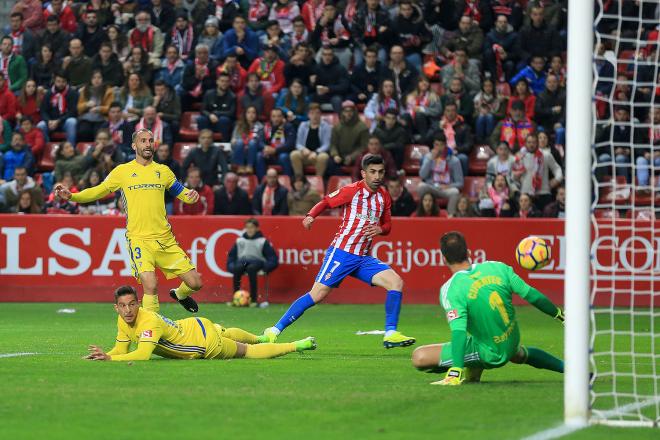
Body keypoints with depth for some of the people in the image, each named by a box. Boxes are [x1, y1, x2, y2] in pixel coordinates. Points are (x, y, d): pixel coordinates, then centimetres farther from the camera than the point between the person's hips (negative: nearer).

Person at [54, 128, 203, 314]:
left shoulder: (163, 170, 12)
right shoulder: (122, 171, 6)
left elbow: (181, 192, 20)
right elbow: (98, 192, 9)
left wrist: (191, 196, -4)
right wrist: (71, 196, -6)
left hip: (165, 239, 3)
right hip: (139, 239, -3)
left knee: (195, 283, 4)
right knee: (150, 286, -22)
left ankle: (180, 295, 39)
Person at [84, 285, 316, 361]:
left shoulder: (148, 322, -40)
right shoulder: (123, 320, -15)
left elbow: (142, 355, -51)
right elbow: (121, 349, -8)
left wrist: (109, 358, -53)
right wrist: (102, 355, -28)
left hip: (207, 343, -8)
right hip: (194, 326, 8)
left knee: (247, 351, 13)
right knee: (226, 334, 37)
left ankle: (299, 345, 30)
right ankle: (259, 338, 70)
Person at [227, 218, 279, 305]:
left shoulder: (263, 241, 6)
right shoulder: (239, 241, 14)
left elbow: (272, 258, 2)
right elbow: (231, 255, 16)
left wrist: (266, 267, -16)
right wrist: (231, 265, -4)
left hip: (257, 261, -2)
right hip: (242, 261, 2)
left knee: (251, 268, -38)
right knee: (237, 268, -34)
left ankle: (254, 299, -36)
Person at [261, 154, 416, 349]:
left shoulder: (384, 196, 9)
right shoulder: (352, 190, -7)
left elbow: (387, 225, 18)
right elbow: (326, 201, 2)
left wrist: (381, 229, -6)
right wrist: (311, 216, -16)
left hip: (363, 258, 6)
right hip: (341, 252, -5)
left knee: (396, 282, -11)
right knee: (317, 295, -11)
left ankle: (390, 334, -8)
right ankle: (274, 330, -2)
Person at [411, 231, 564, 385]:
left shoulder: (450, 290, -21)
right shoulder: (497, 267, -8)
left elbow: (458, 331, -31)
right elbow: (533, 296, -2)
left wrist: (455, 372, -37)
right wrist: (560, 314, 14)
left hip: (488, 354, -6)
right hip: (512, 346, 6)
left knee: (419, 357, -10)